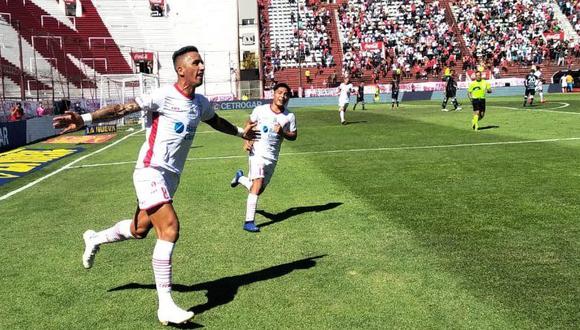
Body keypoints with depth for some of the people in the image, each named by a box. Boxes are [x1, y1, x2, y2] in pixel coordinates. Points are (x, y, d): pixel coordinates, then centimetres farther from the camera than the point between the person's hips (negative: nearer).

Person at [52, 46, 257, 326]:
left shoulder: (201, 103, 10)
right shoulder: (164, 96, -14)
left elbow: (216, 121, 31)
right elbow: (122, 109, -20)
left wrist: (240, 132, 43)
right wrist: (84, 120, -32)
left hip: (171, 176, 8)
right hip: (151, 172, -8)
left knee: (139, 229, 19)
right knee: (170, 228, -21)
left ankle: (94, 239, 50)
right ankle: (165, 305, -14)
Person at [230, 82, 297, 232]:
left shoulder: (290, 117, 0)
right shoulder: (260, 109, -3)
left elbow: (293, 136, 7)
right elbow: (249, 124, 12)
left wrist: (283, 132, -13)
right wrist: (246, 140, -3)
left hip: (272, 157, 4)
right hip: (257, 152, -3)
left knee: (259, 189, 12)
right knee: (258, 183, -21)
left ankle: (240, 177, 44)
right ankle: (249, 222, -18)